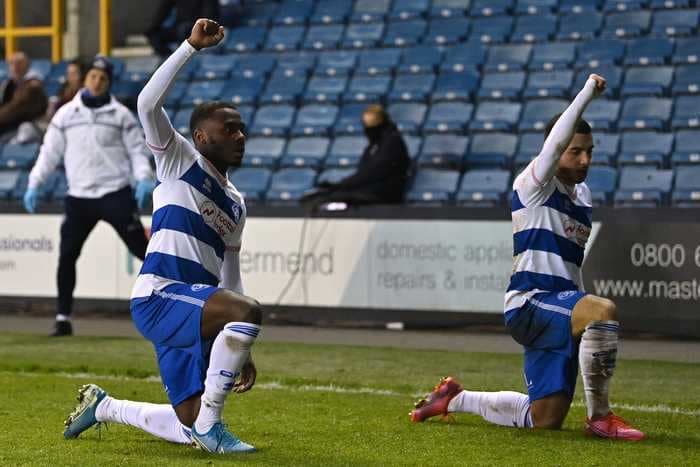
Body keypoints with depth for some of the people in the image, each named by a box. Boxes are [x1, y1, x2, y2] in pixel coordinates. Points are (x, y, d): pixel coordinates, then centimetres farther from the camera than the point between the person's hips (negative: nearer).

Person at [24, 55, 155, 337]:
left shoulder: (120, 114, 3)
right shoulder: (65, 114, 7)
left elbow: (137, 150, 2)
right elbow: (50, 153, 10)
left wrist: (144, 179, -15)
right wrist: (34, 184, 2)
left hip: (116, 195, -2)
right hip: (79, 197, 3)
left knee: (141, 248, -7)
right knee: (66, 256, -1)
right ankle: (63, 319, 8)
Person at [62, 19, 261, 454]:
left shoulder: (236, 203, 23)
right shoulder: (179, 160, 4)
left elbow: (230, 274, 26)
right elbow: (149, 102, -13)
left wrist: (242, 350, 21)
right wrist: (193, 47, -14)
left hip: (194, 311, 8)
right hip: (159, 297, -8)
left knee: (187, 430, 4)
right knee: (248, 309, -34)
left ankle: (101, 405, 30)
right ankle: (210, 424, -22)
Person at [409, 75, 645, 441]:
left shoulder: (583, 194, 18)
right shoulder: (535, 184, -5)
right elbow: (556, 140, -23)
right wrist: (588, 92, -21)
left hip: (560, 307, 8)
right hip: (529, 302, -8)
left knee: (544, 420, 4)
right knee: (603, 310, -38)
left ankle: (456, 399, 28)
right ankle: (599, 417, -26)